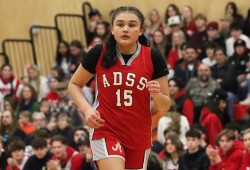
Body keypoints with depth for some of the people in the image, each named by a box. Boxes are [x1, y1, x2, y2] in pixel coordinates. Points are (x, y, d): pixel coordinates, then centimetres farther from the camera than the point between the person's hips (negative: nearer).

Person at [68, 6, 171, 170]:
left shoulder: (153, 57, -6)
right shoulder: (99, 54, -8)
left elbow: (164, 106, -1)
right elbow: (74, 84, 6)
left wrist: (157, 95, -23)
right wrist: (87, 109, -11)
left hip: (139, 136, 2)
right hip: (105, 131, -2)